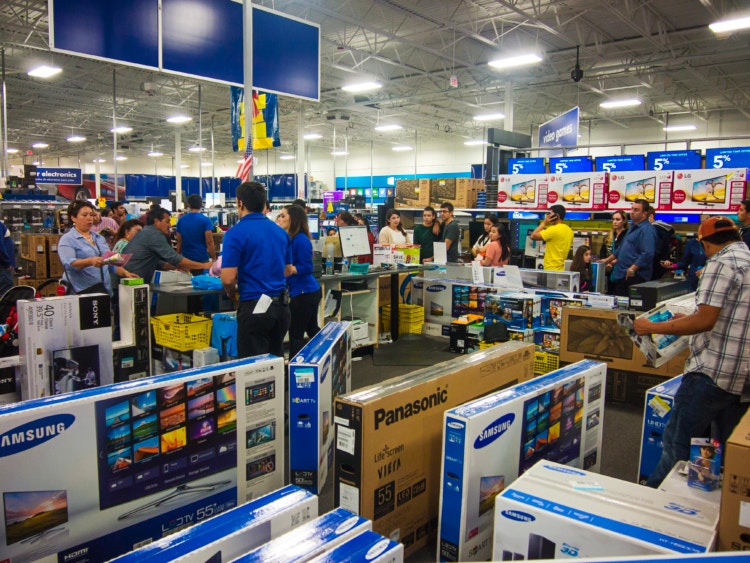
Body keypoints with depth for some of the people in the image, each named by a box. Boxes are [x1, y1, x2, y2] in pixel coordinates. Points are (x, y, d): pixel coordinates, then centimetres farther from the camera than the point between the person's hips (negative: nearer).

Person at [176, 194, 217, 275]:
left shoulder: (181, 220, 6)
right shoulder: (205, 220, -8)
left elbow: (179, 241, 10)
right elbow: (209, 242, -14)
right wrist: (214, 259, -9)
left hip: (186, 259, 4)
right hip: (201, 259, -4)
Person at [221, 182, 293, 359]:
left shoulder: (236, 233, -11)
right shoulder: (281, 231, 9)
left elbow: (228, 278, -14)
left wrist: (232, 293, 6)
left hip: (255, 306, -6)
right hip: (281, 305, 6)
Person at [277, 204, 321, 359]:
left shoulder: (301, 240, -18)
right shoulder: (291, 238, 10)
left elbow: (306, 267, -19)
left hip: (304, 292, -10)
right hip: (308, 291, 10)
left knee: (295, 334, 0)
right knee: (312, 329, 20)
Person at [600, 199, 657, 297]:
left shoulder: (646, 230, -13)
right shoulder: (633, 227, 21)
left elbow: (647, 254, -23)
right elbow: (622, 248, 32)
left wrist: (632, 269, -24)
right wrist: (607, 261, 34)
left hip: (634, 276, -10)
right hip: (623, 274, 10)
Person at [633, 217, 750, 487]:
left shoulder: (721, 263, -11)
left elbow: (705, 321, -18)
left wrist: (653, 327, -10)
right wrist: (689, 320, 27)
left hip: (713, 371, -9)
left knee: (677, 444, 0)